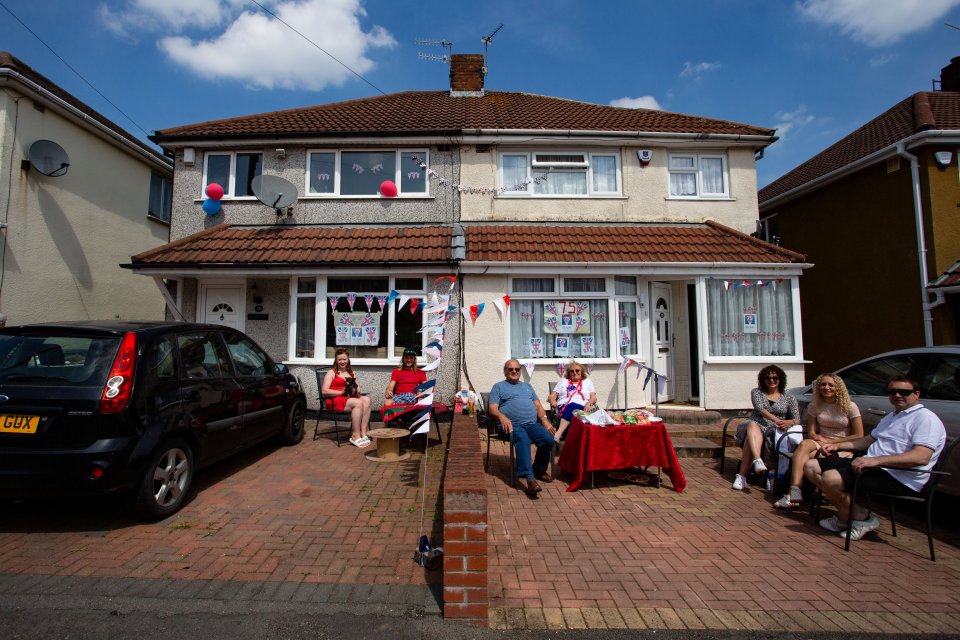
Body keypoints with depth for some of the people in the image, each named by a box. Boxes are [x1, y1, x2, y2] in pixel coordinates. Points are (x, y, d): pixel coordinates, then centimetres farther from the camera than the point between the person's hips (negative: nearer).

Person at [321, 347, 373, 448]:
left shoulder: (351, 373, 23)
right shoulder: (332, 373, 6)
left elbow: (357, 388, 15)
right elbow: (324, 391, -6)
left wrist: (356, 390, -10)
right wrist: (341, 392, -16)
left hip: (349, 398, 5)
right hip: (335, 400, -5)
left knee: (366, 400, -26)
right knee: (358, 403, -32)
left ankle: (363, 432, -29)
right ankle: (355, 436, -27)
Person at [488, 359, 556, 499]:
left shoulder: (527, 386, 31)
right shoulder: (498, 387, 16)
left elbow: (538, 405, 23)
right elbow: (492, 408, 3)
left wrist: (544, 419, 2)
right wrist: (502, 416, -18)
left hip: (532, 424, 4)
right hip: (513, 424, -4)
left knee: (548, 439, -24)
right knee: (522, 440, -37)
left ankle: (539, 470, 1)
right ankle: (530, 479, -43)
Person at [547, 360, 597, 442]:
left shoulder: (588, 381, 26)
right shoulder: (563, 382, 25)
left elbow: (593, 398, 13)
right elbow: (551, 397, 17)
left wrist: (589, 403, -10)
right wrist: (553, 400, -8)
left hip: (582, 408, 0)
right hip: (564, 407, 1)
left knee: (572, 407, -37)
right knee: (570, 406, -37)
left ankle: (557, 435, -53)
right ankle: (557, 435, -48)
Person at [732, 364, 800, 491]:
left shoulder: (789, 399, 20)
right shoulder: (756, 392, 19)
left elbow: (797, 419, 7)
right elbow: (759, 409, 0)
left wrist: (789, 422, -19)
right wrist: (775, 420, -19)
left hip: (774, 431, -1)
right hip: (756, 425, 1)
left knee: (750, 439, -36)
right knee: (752, 425, -40)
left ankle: (742, 476, -45)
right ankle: (758, 461, -61)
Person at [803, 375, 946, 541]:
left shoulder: (925, 417, -7)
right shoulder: (890, 416, 25)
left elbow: (921, 457, -22)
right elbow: (869, 440, 33)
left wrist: (875, 460, -31)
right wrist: (837, 445, 18)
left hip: (898, 478, -10)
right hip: (871, 465, 10)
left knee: (831, 478, -31)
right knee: (811, 467, -3)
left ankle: (861, 517, -3)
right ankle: (846, 514, -4)